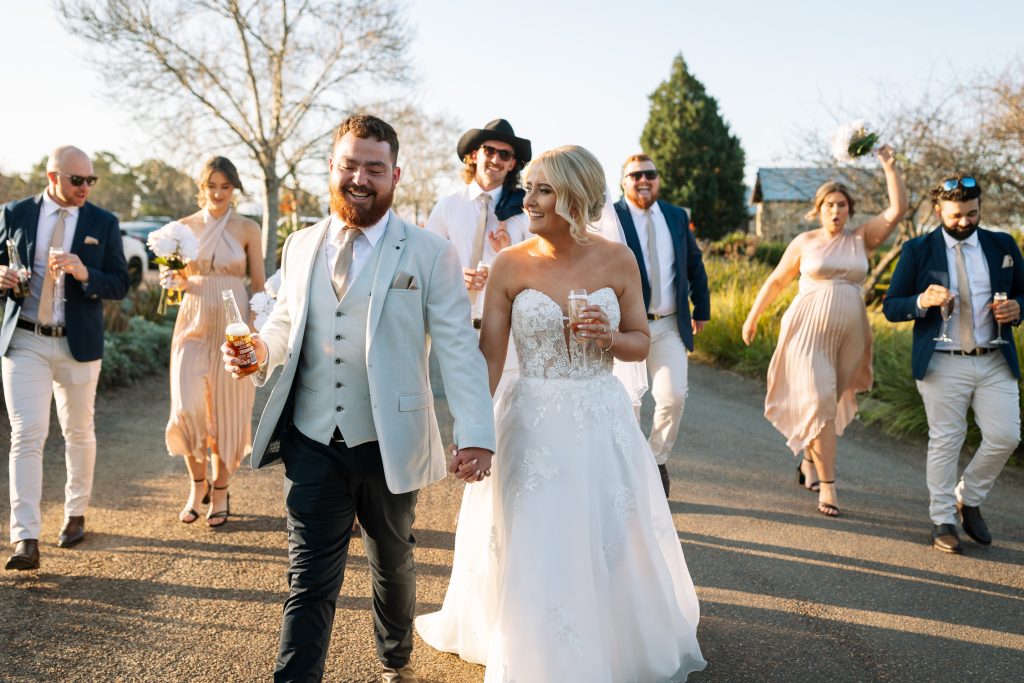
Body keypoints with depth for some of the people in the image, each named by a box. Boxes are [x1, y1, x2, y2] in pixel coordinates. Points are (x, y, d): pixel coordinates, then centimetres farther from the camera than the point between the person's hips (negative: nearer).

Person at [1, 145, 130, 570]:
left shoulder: (103, 223, 0)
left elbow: (120, 285, -3)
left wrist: (84, 273, -22)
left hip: (78, 344, 1)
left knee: (79, 433, 13)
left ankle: (76, 515, 32)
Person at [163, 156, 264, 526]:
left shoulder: (248, 229, 1)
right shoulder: (184, 227, 6)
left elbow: (259, 286, 4)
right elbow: (177, 280, 14)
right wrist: (174, 279, -9)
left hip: (233, 326, -1)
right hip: (194, 324, 1)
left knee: (227, 411, 4)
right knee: (187, 408, -10)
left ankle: (220, 492, 21)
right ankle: (197, 483, 15)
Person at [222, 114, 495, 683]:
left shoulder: (430, 254, -7)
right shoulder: (301, 246, 6)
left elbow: (458, 349, -11)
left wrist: (476, 434, -21)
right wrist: (261, 349, -6)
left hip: (388, 446, -1)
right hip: (312, 444, 2)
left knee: (392, 565, 21)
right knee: (308, 582, 1)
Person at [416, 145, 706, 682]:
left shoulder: (618, 260, -4)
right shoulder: (511, 264, -8)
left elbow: (640, 342, 5)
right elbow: (488, 356, -6)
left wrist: (609, 337, -16)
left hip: (603, 421, 2)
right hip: (533, 423, -1)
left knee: (614, 548, 16)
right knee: (533, 553, 9)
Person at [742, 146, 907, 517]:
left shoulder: (861, 238, 7)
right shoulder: (804, 242, 4)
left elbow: (898, 209, -2)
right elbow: (776, 280, 10)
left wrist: (889, 166, -7)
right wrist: (753, 317, 10)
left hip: (848, 333, 3)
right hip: (809, 330, -3)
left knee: (830, 402, 11)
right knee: (818, 402, -11)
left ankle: (810, 459, 37)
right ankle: (827, 486, -8)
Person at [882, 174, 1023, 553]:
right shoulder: (918, 251, 0)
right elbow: (891, 306, 0)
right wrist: (922, 301, -20)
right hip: (943, 365, -3)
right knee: (945, 442, 2)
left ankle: (968, 499, 24)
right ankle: (942, 521, 15)